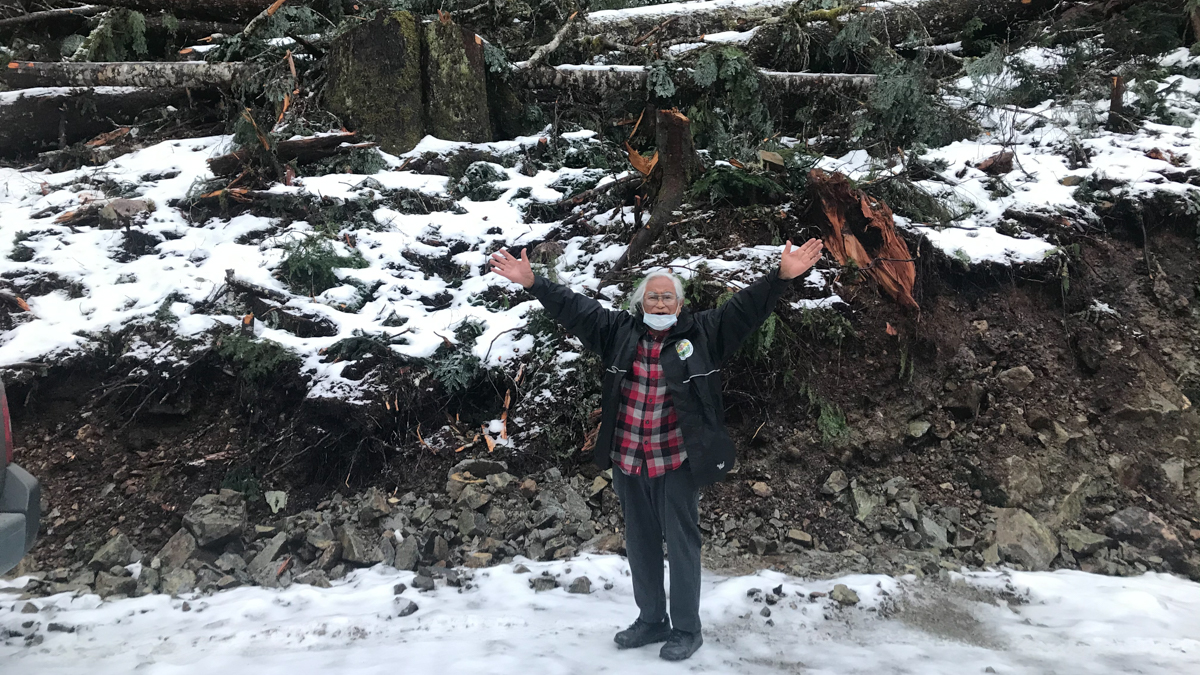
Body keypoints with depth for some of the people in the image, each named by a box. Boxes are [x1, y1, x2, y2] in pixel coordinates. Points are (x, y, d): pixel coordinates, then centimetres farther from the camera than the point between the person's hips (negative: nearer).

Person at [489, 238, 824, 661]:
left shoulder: (702, 333, -4)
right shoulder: (618, 332, 2)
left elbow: (746, 307, -10)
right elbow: (572, 308, 5)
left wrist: (782, 276, -22)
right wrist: (533, 283, 1)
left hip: (678, 462, -3)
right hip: (628, 461, 4)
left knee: (681, 543, 7)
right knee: (640, 544, 17)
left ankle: (686, 629, 23)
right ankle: (651, 620, 35)